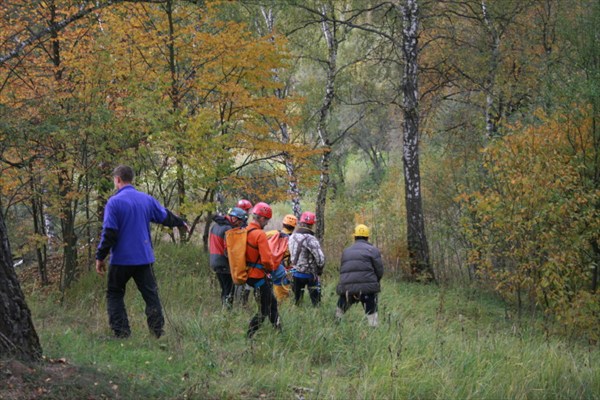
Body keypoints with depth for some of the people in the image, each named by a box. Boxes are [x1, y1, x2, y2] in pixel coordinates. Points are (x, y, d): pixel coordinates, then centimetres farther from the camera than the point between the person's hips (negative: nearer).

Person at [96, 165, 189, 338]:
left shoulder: (114, 202, -12)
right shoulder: (147, 200, 3)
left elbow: (109, 233, -16)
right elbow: (166, 217, 18)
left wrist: (100, 257, -8)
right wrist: (181, 223, 39)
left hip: (121, 259, -4)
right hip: (144, 257, 4)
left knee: (114, 294, 10)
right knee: (151, 295, 10)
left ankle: (121, 332, 2)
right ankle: (158, 331, 4)